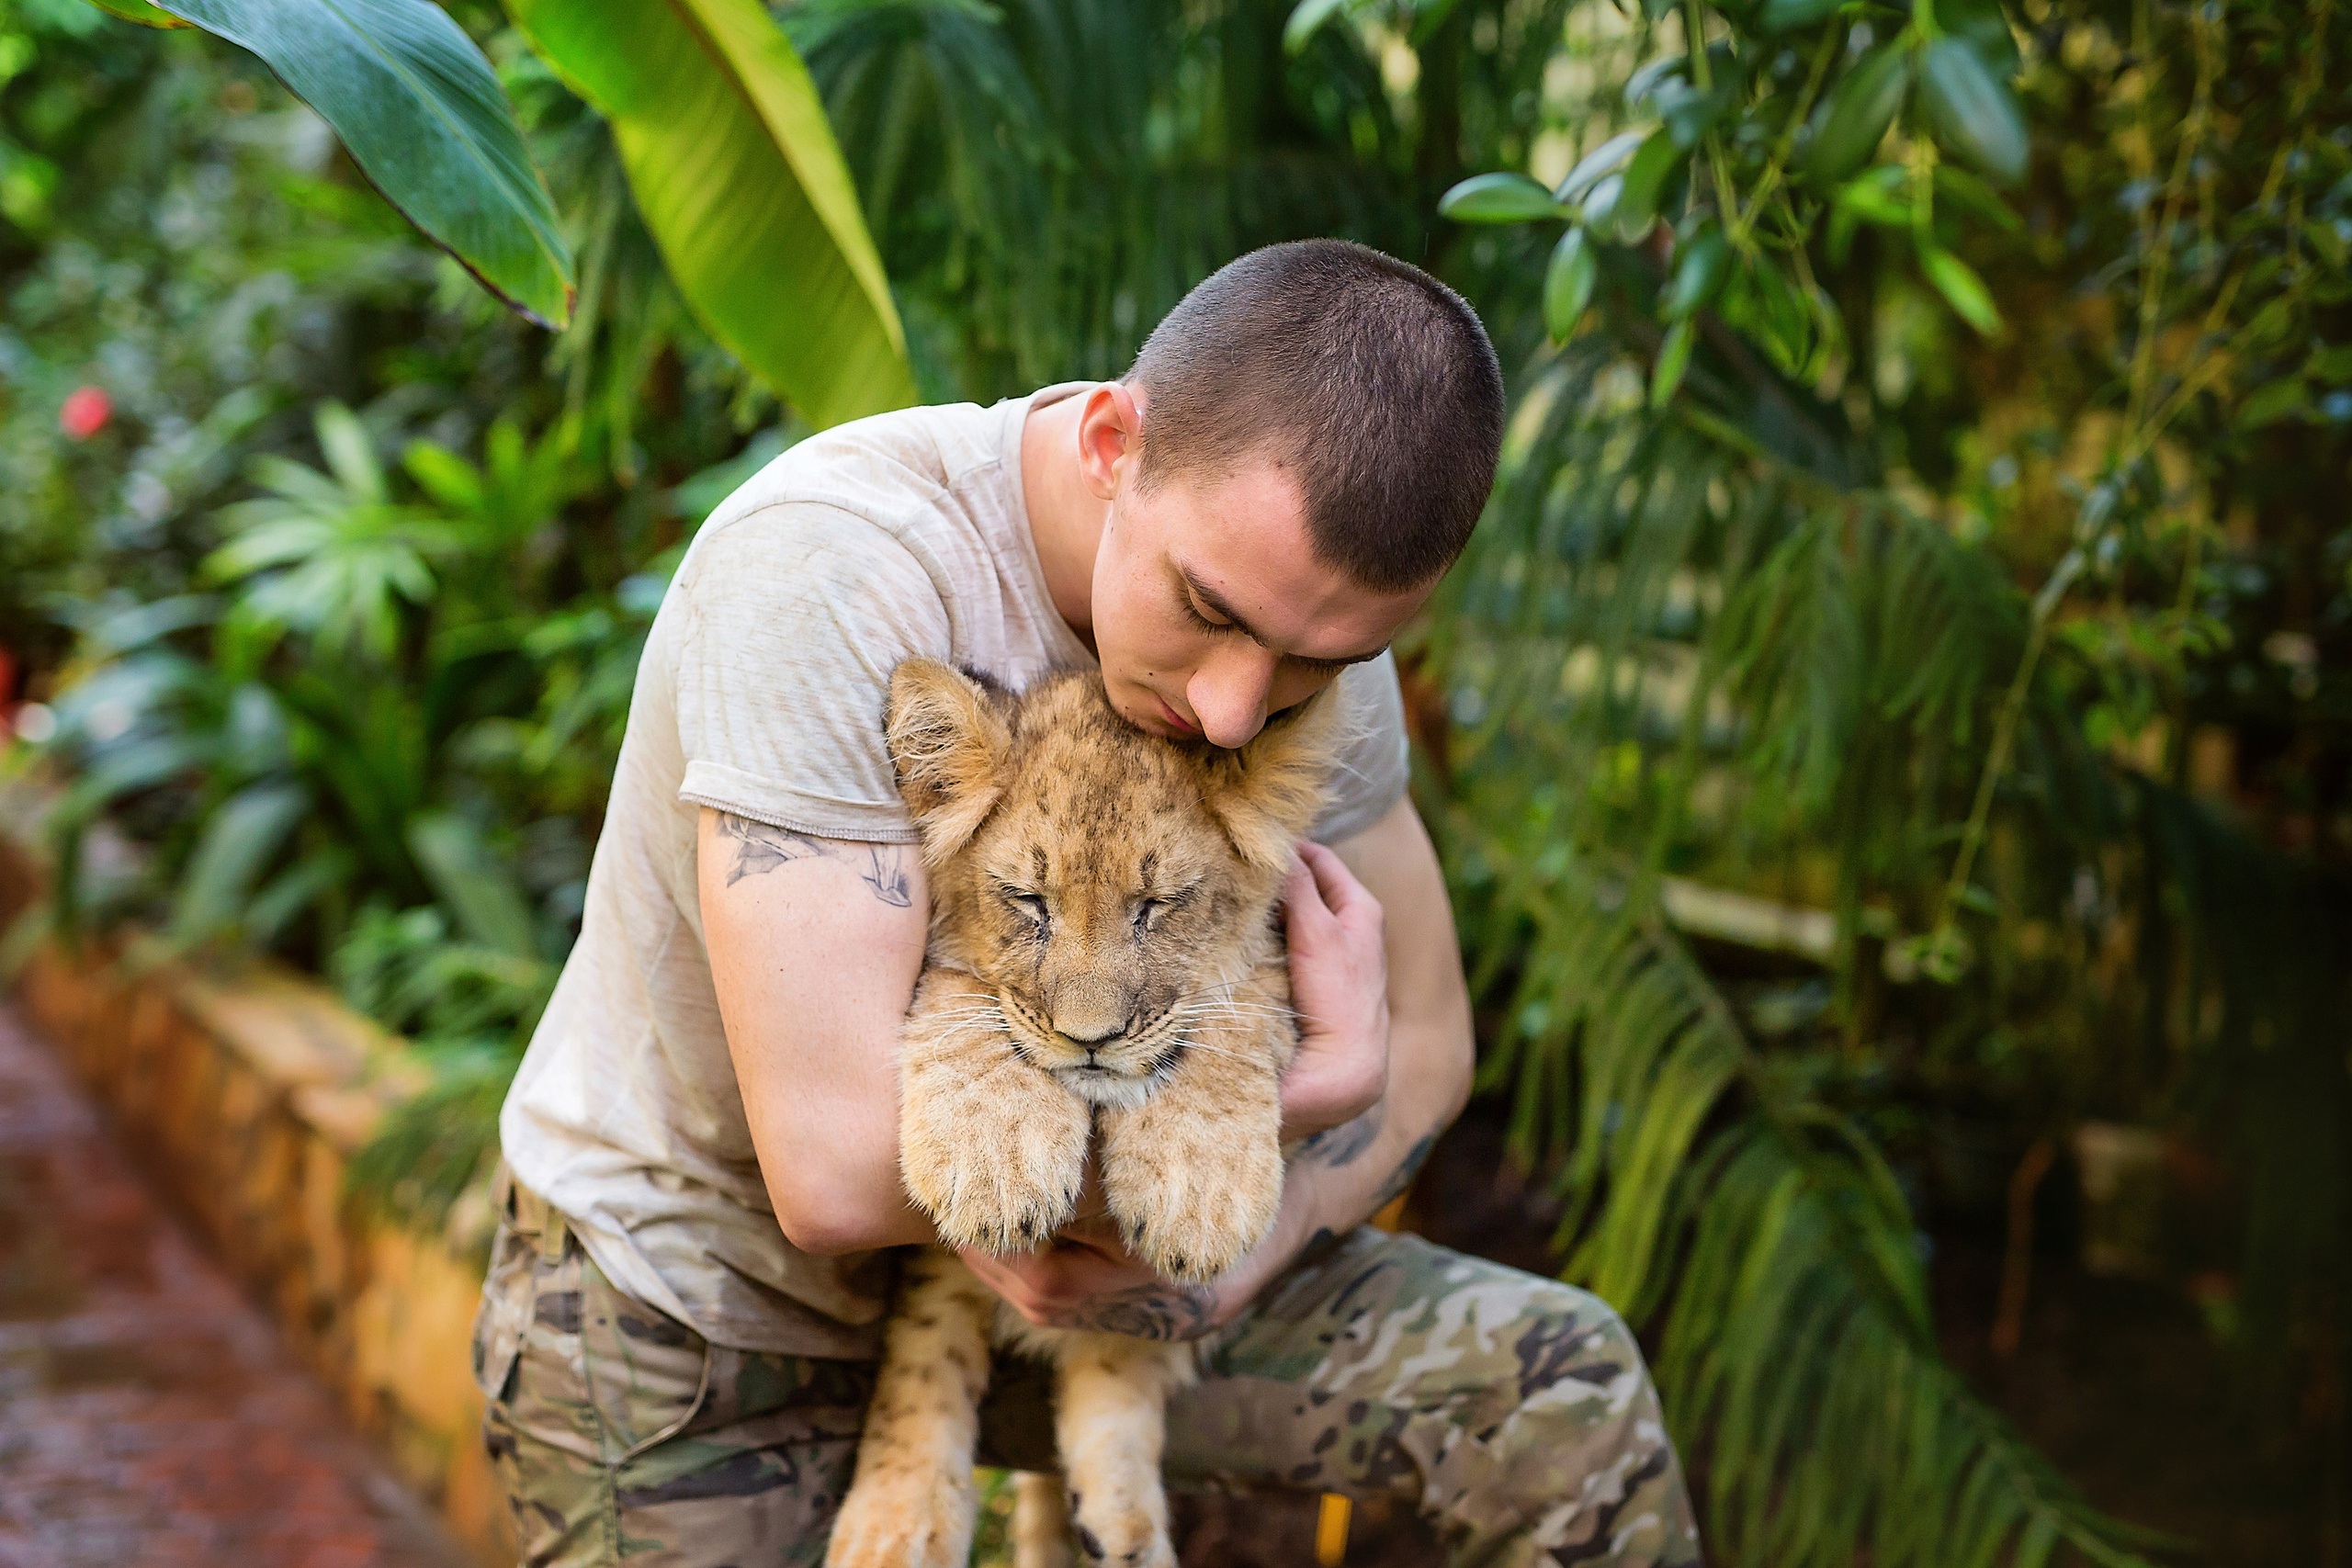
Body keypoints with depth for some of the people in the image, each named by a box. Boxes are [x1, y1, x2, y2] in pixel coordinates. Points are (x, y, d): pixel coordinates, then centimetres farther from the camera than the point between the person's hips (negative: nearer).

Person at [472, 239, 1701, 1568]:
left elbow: (1423, 1041, -3)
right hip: (693, 1296, -4)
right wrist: (1309, 1081, -28)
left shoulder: (1298, 582, -14)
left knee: (1560, 1392, -6)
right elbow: (835, 1163, -38)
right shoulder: (830, 567, -34)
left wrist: (1229, 1267, -22)